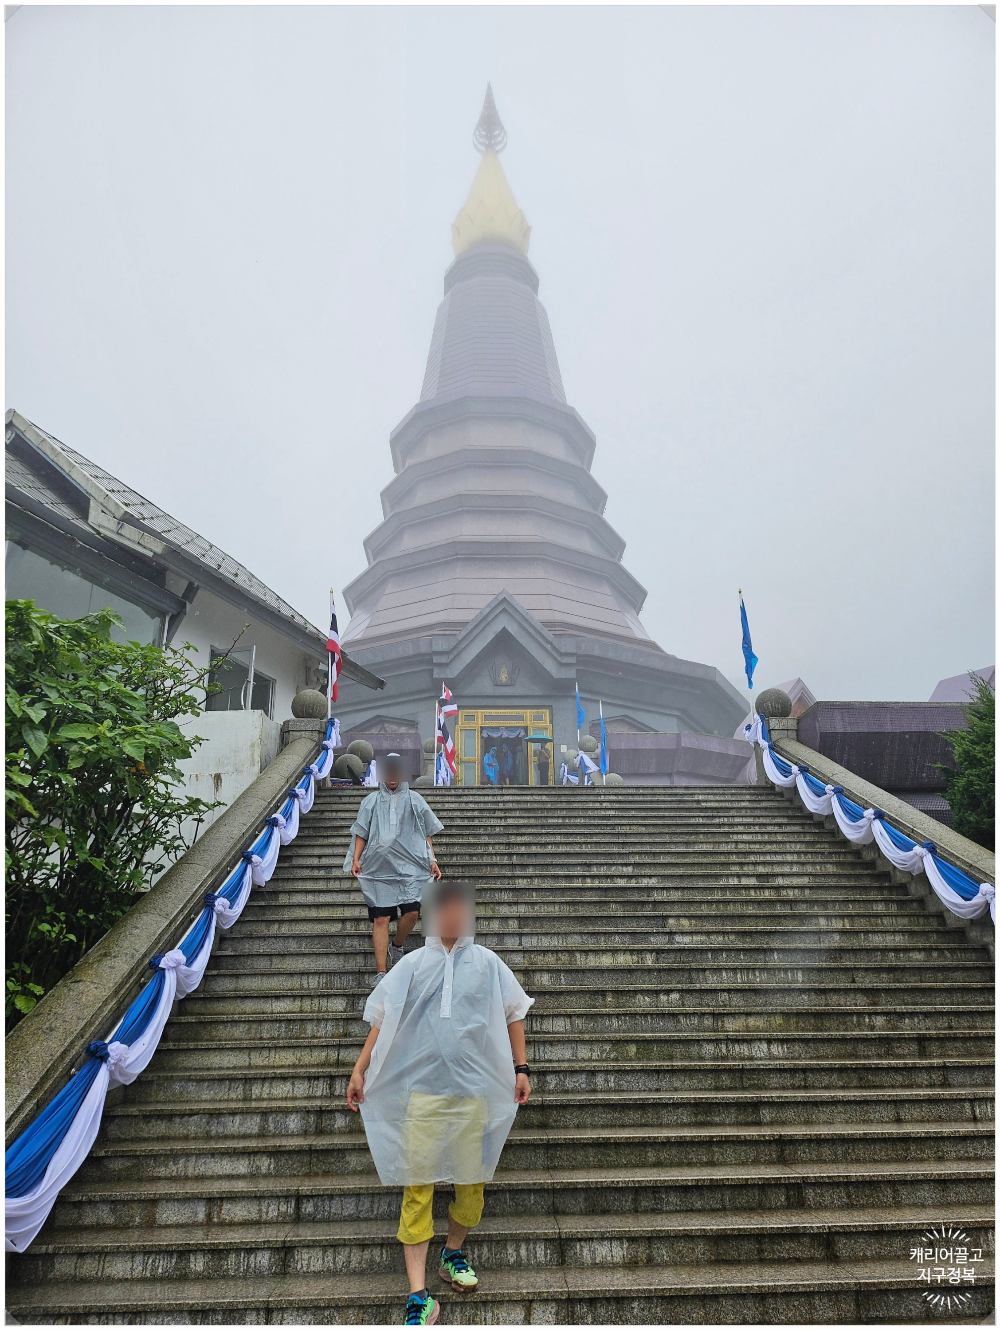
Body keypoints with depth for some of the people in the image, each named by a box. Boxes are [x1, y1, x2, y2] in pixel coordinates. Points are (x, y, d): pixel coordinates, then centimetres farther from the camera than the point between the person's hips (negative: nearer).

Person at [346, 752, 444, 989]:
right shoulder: (371, 801, 14)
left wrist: (432, 860, 5)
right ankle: (381, 973, 1)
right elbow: (361, 833, 13)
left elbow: (426, 834, 14)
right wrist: (356, 859, 0)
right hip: (379, 868, 0)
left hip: (410, 865, 0)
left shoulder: (414, 800, 13)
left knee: (412, 911, -12)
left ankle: (397, 946, 18)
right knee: (381, 919, -5)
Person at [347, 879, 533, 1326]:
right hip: (422, 1089, -1)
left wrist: (520, 1068, 5)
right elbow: (383, 1019, 6)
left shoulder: (487, 963, 3)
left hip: (475, 1090, 1)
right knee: (416, 1187, -1)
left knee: (471, 1180, 11)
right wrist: (359, 1070, 2)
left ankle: (454, 1252, 37)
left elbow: (513, 1013, 9)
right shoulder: (412, 964, 2)